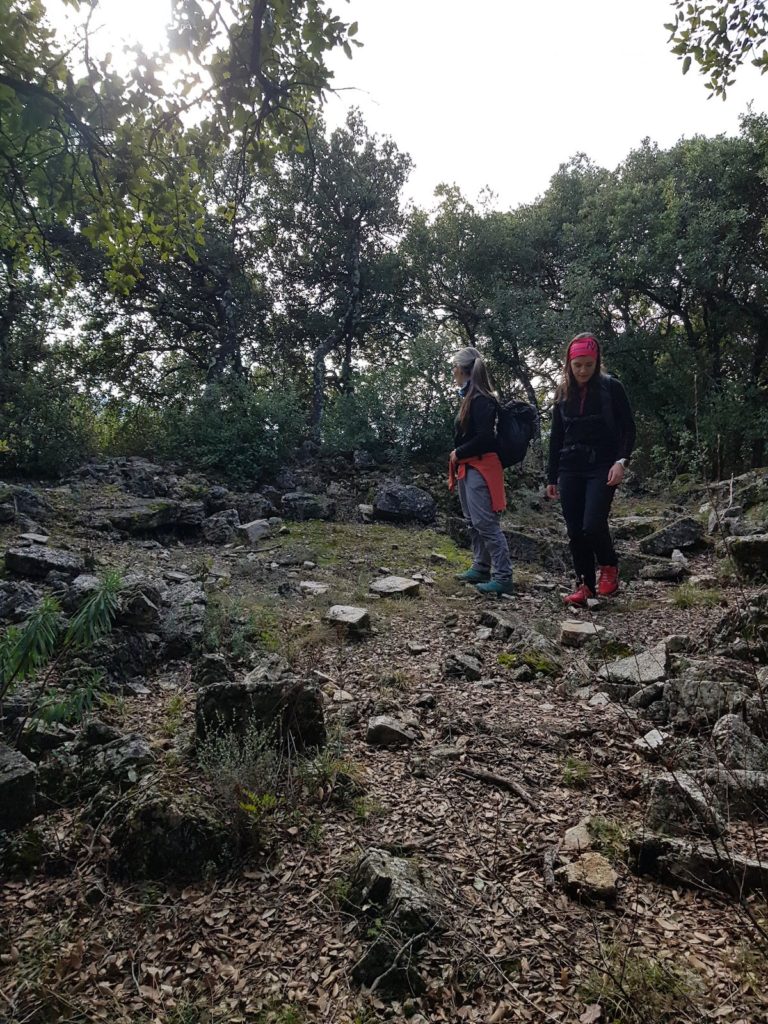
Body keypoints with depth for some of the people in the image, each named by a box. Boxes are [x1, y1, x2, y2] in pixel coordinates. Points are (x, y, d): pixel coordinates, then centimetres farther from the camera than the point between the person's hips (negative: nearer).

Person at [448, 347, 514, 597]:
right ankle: (481, 567, 24)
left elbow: (484, 437, -21)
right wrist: (458, 456, 3)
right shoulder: (470, 398, 15)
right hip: (468, 468, 10)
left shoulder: (481, 399, -14)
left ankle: (503, 577, -8)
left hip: (480, 468, -10)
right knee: (473, 522, 15)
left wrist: (458, 453, -11)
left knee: (485, 523, -11)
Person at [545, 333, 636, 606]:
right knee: (575, 531, 2)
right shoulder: (563, 393, 11)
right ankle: (585, 584, 15)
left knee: (593, 525, -16)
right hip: (570, 469, 4)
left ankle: (609, 567, 13)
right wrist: (551, 477, 13)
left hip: (602, 467, -4)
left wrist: (621, 460, -17)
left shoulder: (611, 388, 0)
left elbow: (627, 429, 0)